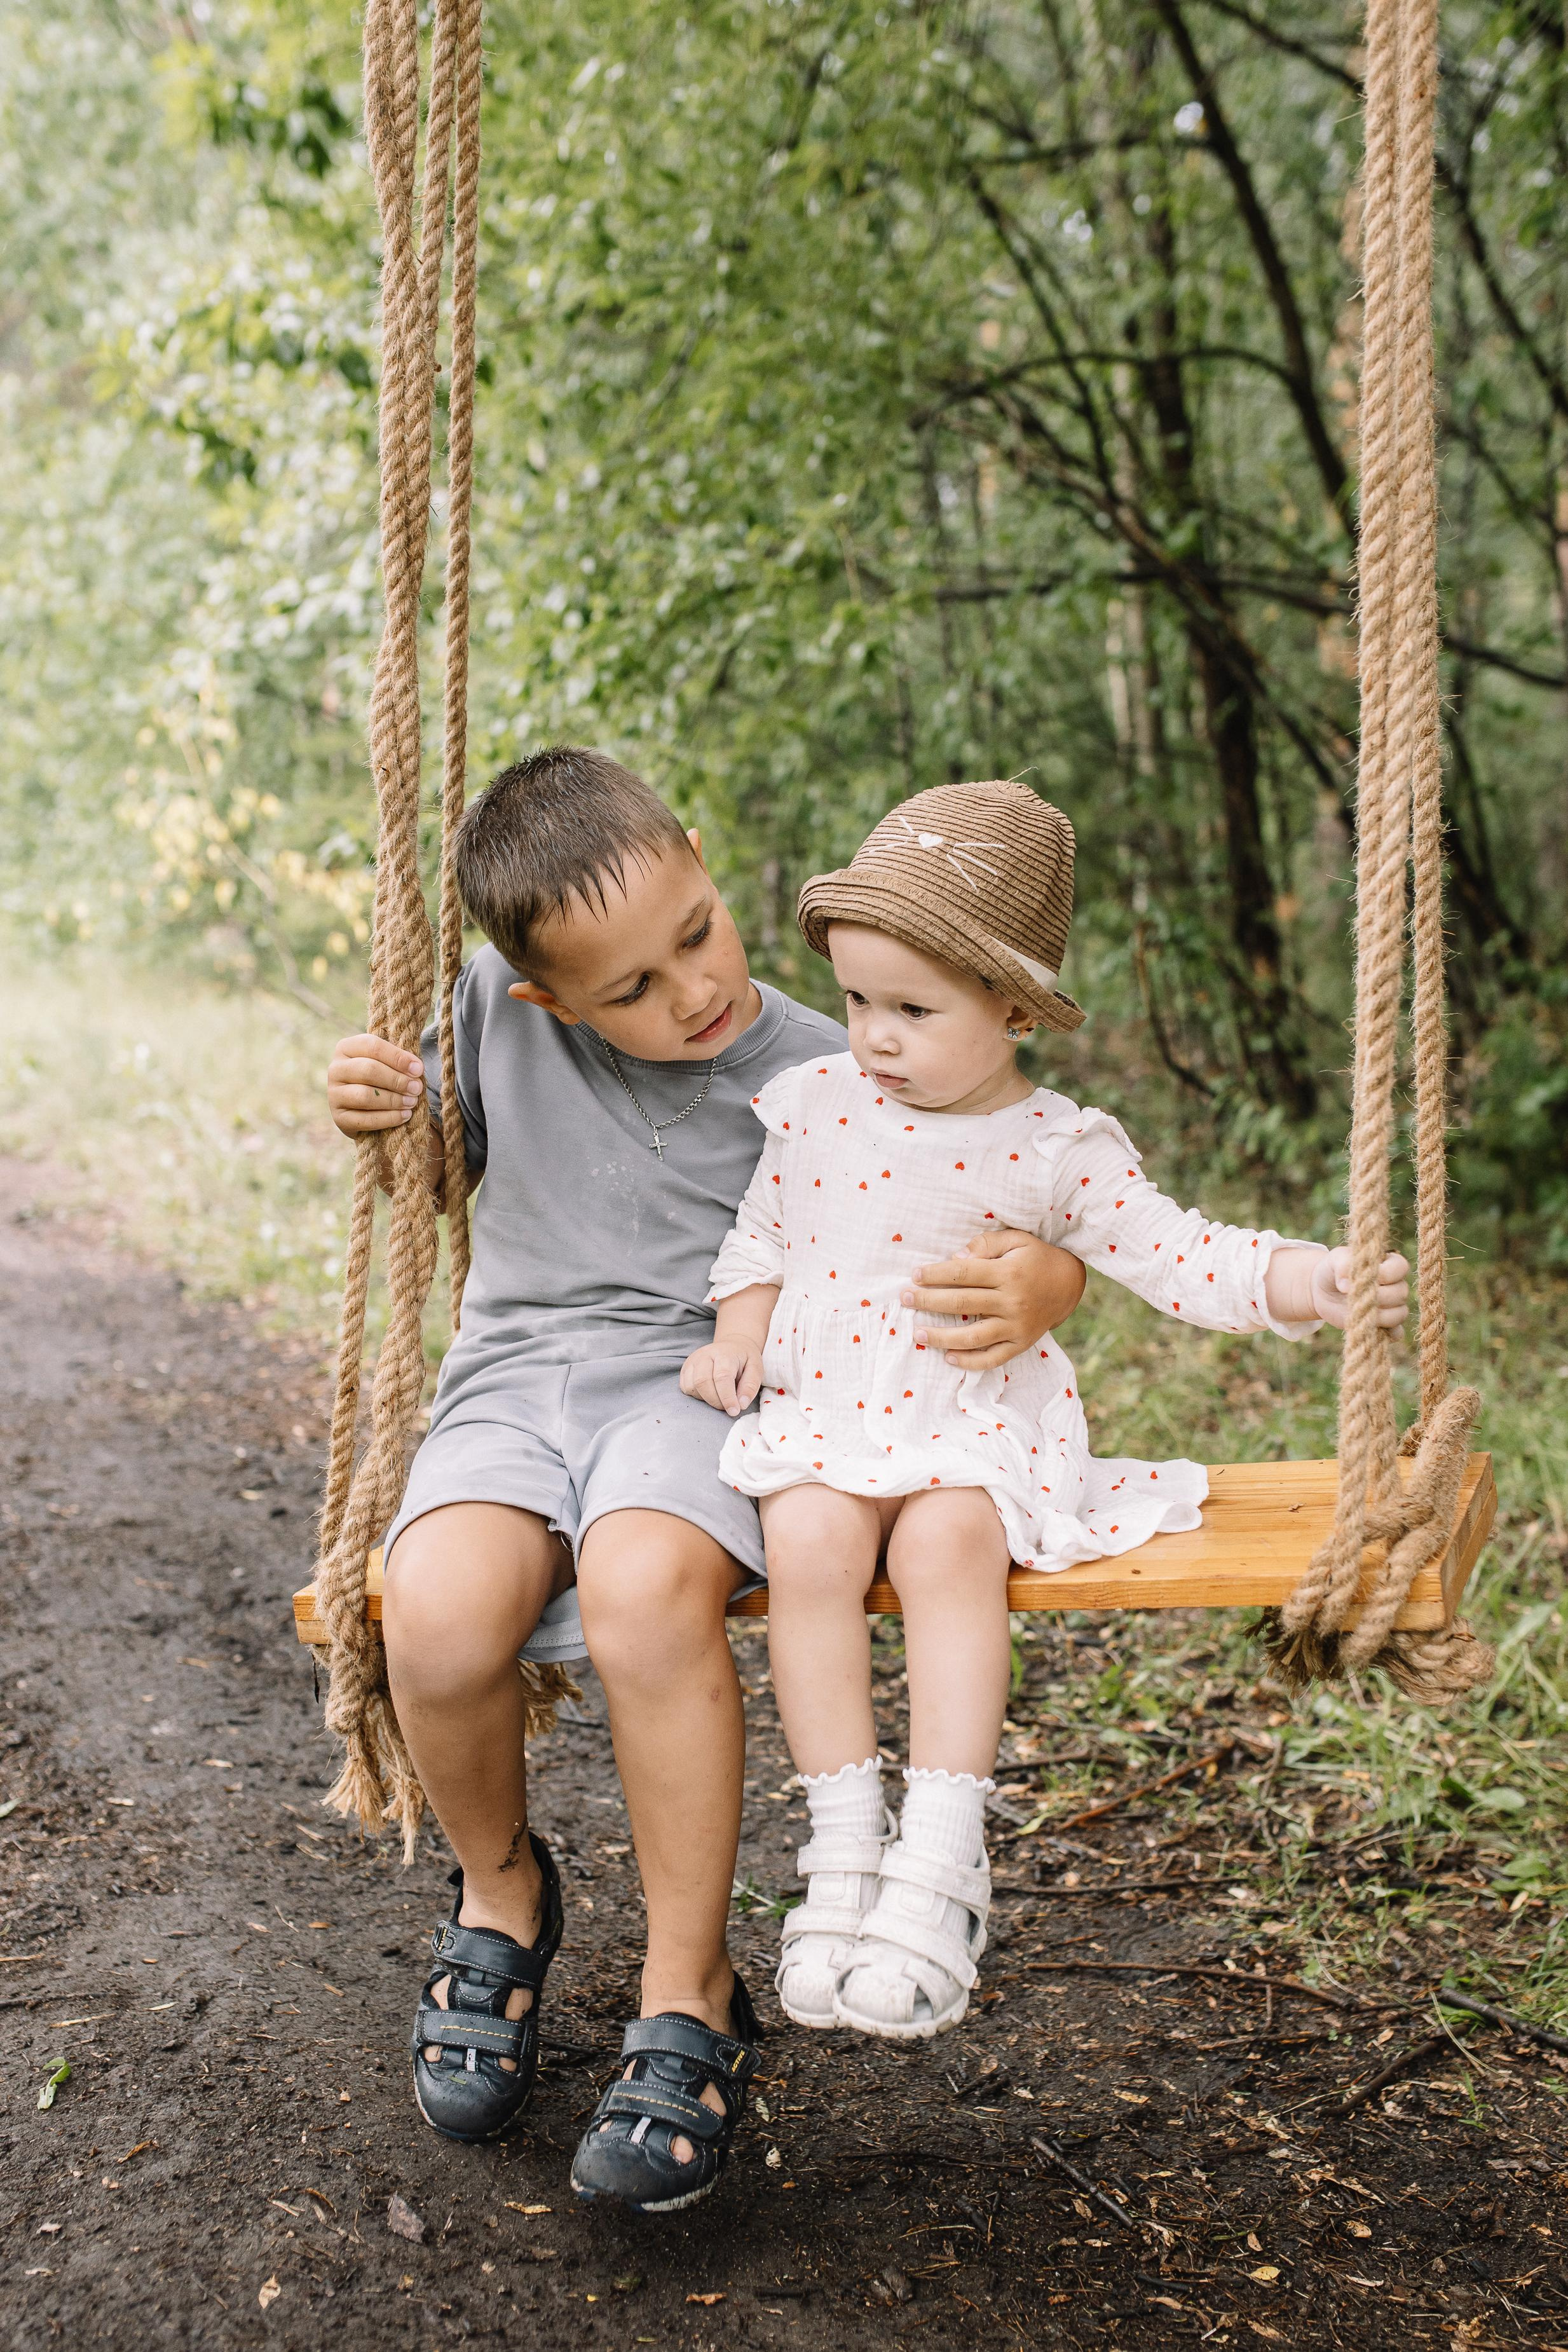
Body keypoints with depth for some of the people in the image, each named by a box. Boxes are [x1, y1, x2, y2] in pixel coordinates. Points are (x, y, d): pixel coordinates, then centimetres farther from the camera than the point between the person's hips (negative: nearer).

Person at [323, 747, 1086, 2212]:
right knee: (438, 1615, -30)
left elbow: (1005, 1230, 1)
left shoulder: (821, 1080, -3)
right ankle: (500, 1890, 5)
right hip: (516, 1374, 3)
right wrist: (377, 1116, 0)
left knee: (646, 1589, -37)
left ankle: (690, 2006, -15)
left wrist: (1040, 1286, -24)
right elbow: (446, 1164, 24)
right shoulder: (495, 1009, 4)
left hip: (705, 1379, -2)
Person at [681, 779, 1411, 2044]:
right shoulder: (810, 1104, 5)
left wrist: (1295, 1278, -18)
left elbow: (1173, 1251, -3)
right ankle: (845, 1846, -18)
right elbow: (761, 1236, 16)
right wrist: (738, 1335, -1)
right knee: (810, 1541, -28)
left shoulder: (1060, 1148, -1)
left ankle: (941, 1858, -25)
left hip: (979, 1421, -2)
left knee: (949, 1537, -32)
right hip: (822, 1411, 2)